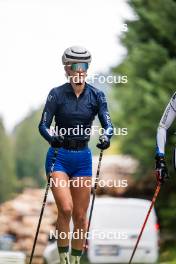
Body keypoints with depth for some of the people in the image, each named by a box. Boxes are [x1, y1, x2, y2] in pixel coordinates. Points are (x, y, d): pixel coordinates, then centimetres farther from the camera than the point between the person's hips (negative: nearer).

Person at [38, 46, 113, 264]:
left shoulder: (96, 95, 0)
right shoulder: (57, 94, -5)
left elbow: (108, 124, -8)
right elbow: (43, 125, -10)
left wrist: (106, 136, -31)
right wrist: (52, 137, -31)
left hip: (83, 158, 3)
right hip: (59, 157, -2)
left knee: (80, 216, 3)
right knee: (66, 209, -19)